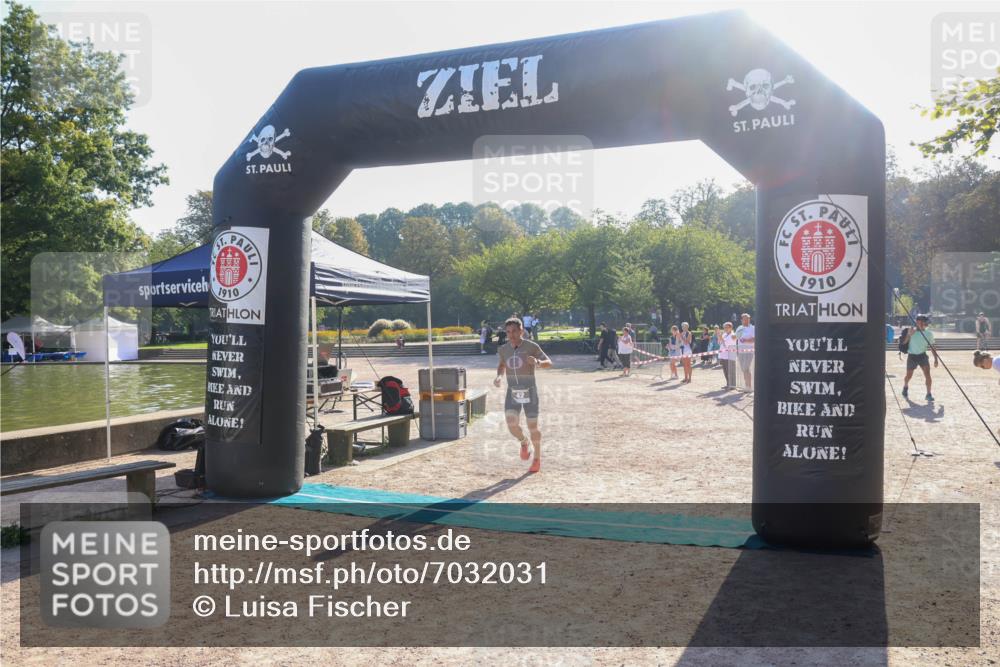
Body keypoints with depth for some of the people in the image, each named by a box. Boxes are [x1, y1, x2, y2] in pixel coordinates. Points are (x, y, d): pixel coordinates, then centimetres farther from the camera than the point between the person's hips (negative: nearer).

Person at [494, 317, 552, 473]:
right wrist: (499, 376, -2)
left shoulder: (531, 346, -14)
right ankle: (523, 442, 18)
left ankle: (537, 458, 26)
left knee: (533, 427, 3)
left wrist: (537, 362, -32)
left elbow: (549, 363, -9)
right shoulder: (504, 349, -1)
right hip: (512, 392, 3)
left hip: (529, 392, -3)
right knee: (512, 424, -16)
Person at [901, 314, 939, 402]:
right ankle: (905, 387, 43)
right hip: (912, 355, -1)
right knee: (909, 375, 10)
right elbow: (903, 342, -15)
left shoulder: (928, 334, -2)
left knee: (927, 373, -15)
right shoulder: (911, 331, -9)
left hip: (922, 355, 1)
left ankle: (929, 394, -8)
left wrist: (935, 359, 1)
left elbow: (932, 347, 6)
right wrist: (909, 335, -30)